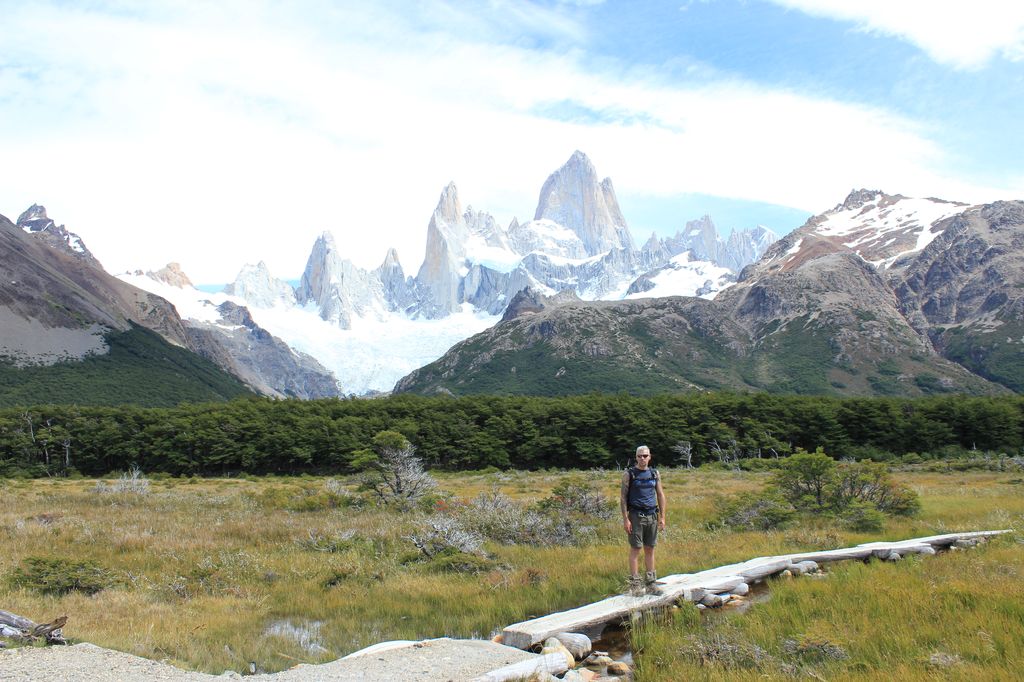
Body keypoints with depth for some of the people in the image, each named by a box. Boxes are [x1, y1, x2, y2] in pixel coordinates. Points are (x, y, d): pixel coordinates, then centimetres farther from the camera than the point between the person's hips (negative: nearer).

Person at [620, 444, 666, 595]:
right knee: (635, 549, -3)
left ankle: (650, 582, 16)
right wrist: (625, 519, -12)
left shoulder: (655, 473, 10)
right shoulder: (629, 474, -3)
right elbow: (623, 497, -5)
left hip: (652, 516, 4)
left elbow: (660, 495, 13)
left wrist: (662, 517, 6)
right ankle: (635, 584, 0)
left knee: (650, 549, 9)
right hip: (636, 515, -4)